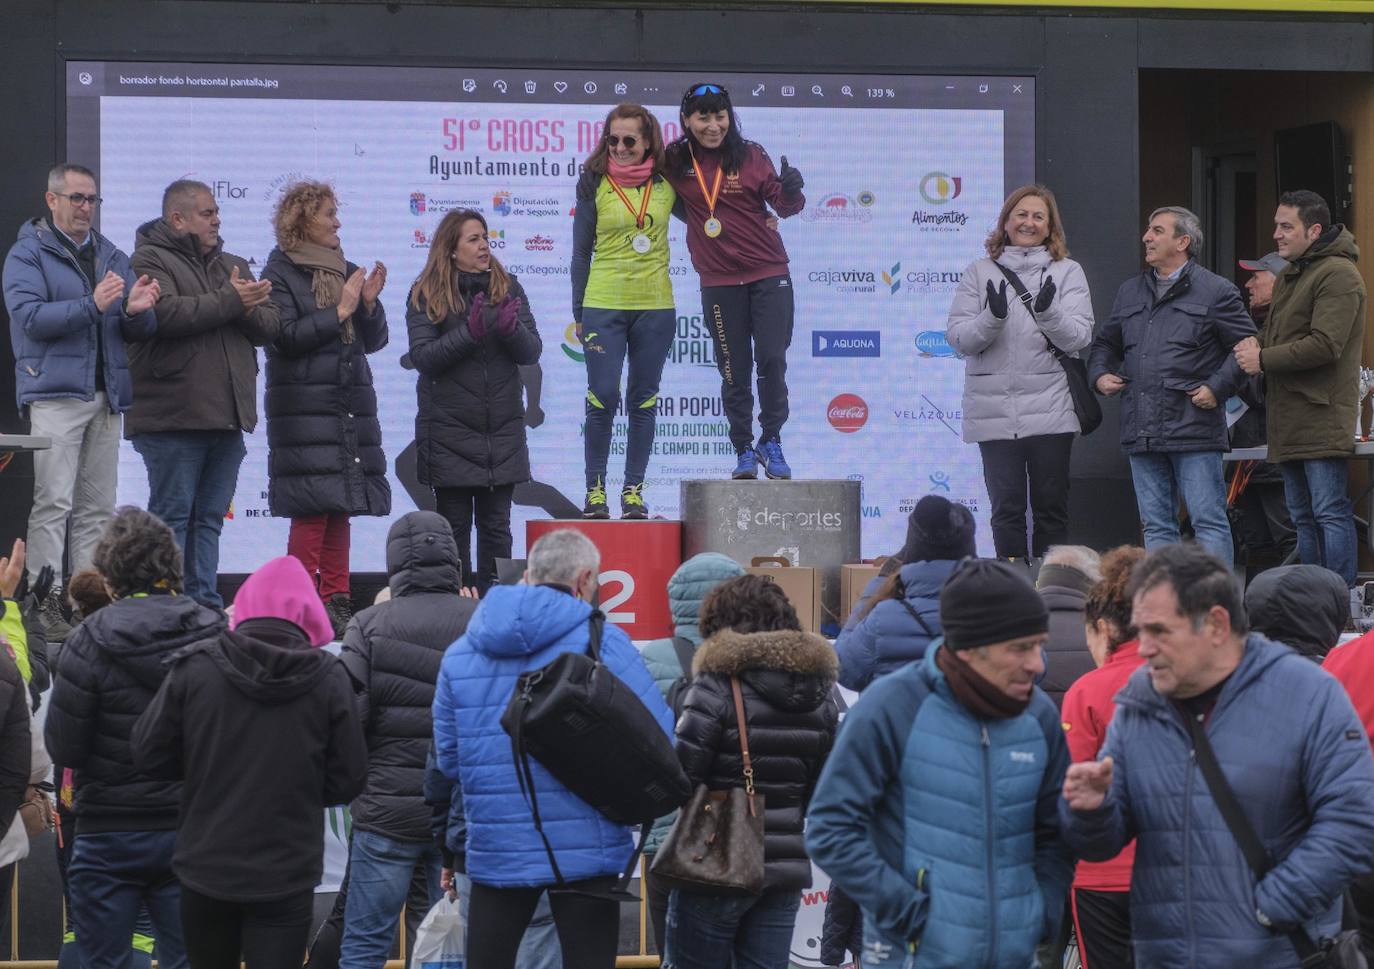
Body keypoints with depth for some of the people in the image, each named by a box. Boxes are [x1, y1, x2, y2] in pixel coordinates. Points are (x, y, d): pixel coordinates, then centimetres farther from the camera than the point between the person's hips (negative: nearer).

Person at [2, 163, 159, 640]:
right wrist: (92, 305, -21)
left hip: (106, 394, 6)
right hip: (55, 393, -6)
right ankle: (45, 604, -12)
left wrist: (137, 310, -7)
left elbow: (141, 331, 17)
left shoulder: (112, 257, 19)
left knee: (98, 507, 5)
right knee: (53, 502, -11)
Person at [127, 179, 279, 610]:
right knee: (172, 515, -6)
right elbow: (166, 313, -19)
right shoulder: (150, 260, -1)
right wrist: (229, 302, -12)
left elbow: (269, 326, 13)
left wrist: (248, 308, -10)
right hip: (173, 417, -7)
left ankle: (204, 602, 11)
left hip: (227, 414, 7)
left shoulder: (234, 266, 21)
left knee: (209, 518, 8)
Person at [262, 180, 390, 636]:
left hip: (349, 405, 6)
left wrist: (369, 303, -2)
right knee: (312, 507, -12)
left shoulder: (346, 271, 17)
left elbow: (375, 340, 16)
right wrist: (339, 311, -11)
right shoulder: (280, 273, -1)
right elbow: (284, 336, -13)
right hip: (304, 406, -6)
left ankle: (336, 599, 8)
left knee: (341, 506, 5)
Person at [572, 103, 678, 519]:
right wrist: (578, 313, 5)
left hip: (655, 307, 2)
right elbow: (581, 252, 6)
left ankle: (633, 491, 12)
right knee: (603, 398, -6)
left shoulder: (667, 185, 4)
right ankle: (595, 489, 5)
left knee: (644, 401, 5)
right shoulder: (594, 184, 1)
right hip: (603, 307, -2)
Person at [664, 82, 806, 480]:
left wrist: (790, 193, -24)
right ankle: (743, 450, 17)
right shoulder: (675, 162, -1)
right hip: (718, 281, 1)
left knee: (772, 360, -4)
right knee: (734, 371, 5)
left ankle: (771, 441, 13)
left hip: (769, 274, -1)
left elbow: (781, 204, -3)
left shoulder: (751, 156, -2)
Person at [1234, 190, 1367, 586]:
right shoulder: (1289, 276, 21)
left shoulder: (1338, 275, -12)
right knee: (1303, 516, 11)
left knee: (1329, 512, -10)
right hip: (1289, 420, 10)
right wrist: (1254, 344, 3)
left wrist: (1264, 359, -13)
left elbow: (1325, 345, -20)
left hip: (1321, 417, -10)